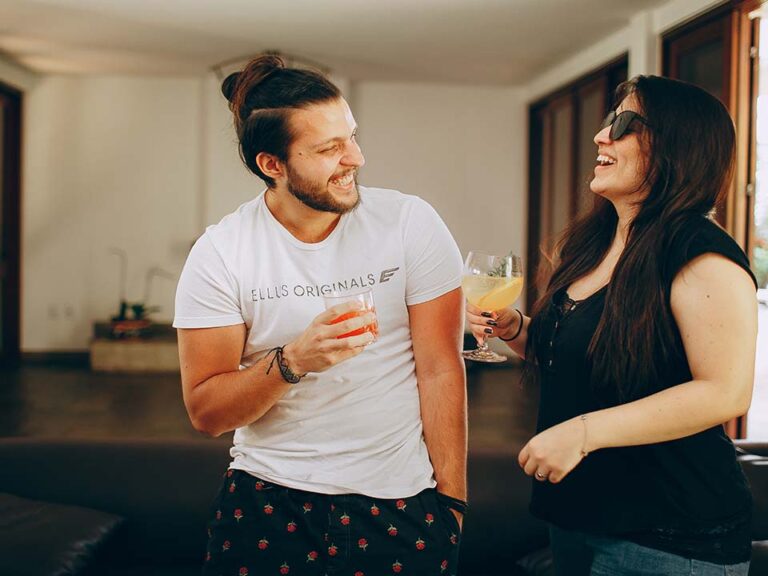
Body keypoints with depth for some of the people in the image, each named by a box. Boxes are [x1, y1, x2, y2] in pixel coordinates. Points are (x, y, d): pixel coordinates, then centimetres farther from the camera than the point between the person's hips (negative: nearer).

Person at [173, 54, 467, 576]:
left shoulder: (411, 224, -8)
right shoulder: (220, 254, -8)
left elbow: (440, 371, -6)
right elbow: (205, 413, -7)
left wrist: (450, 501, -8)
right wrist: (291, 362, -24)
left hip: (401, 502, 0)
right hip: (268, 501, 0)